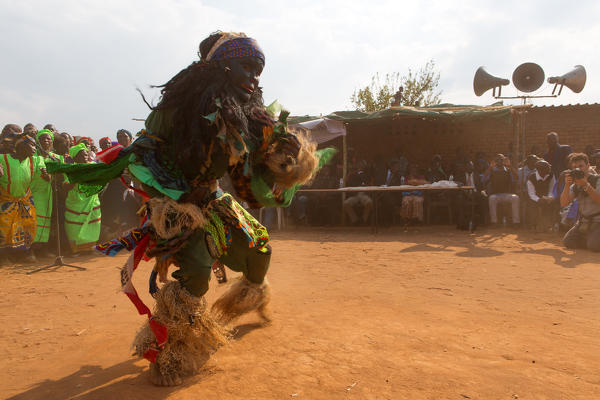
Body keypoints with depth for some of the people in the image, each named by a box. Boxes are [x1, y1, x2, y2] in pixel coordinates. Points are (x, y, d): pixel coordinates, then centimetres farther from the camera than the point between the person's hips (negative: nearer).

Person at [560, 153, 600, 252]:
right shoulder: (575, 185, 6)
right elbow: (563, 203, -5)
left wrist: (586, 185, -29)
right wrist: (567, 185, -17)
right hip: (583, 223, 6)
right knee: (567, 242, -3)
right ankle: (589, 239, 18)